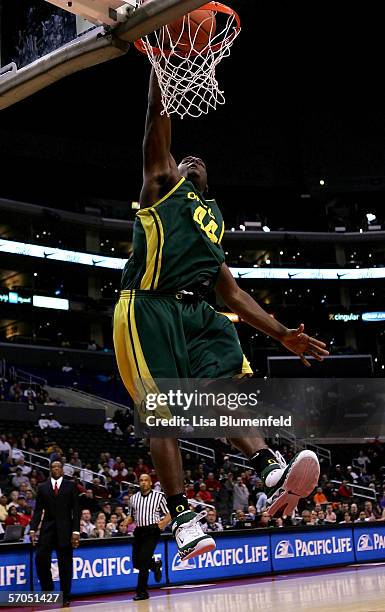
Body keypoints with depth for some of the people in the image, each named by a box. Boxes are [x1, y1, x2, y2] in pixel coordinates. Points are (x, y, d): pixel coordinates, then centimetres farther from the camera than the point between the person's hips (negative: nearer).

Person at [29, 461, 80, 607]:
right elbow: (38, 511, 7)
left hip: (65, 529, -1)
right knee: (41, 559, -12)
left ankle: (65, 597, 11)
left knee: (65, 564, 2)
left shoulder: (70, 486, 5)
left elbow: (76, 510, 1)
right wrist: (33, 529, -5)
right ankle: (47, 589, 8)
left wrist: (76, 531, -7)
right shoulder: (42, 488, 9)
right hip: (47, 528, 1)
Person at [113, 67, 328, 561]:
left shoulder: (212, 223, 30)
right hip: (149, 309, -5)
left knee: (236, 381, -18)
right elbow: (157, 117, 5)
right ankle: (181, 515, -11)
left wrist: (281, 334, 17)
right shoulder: (162, 183, 16)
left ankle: (272, 474, -33)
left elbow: (231, 290, 25)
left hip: (196, 311, 6)